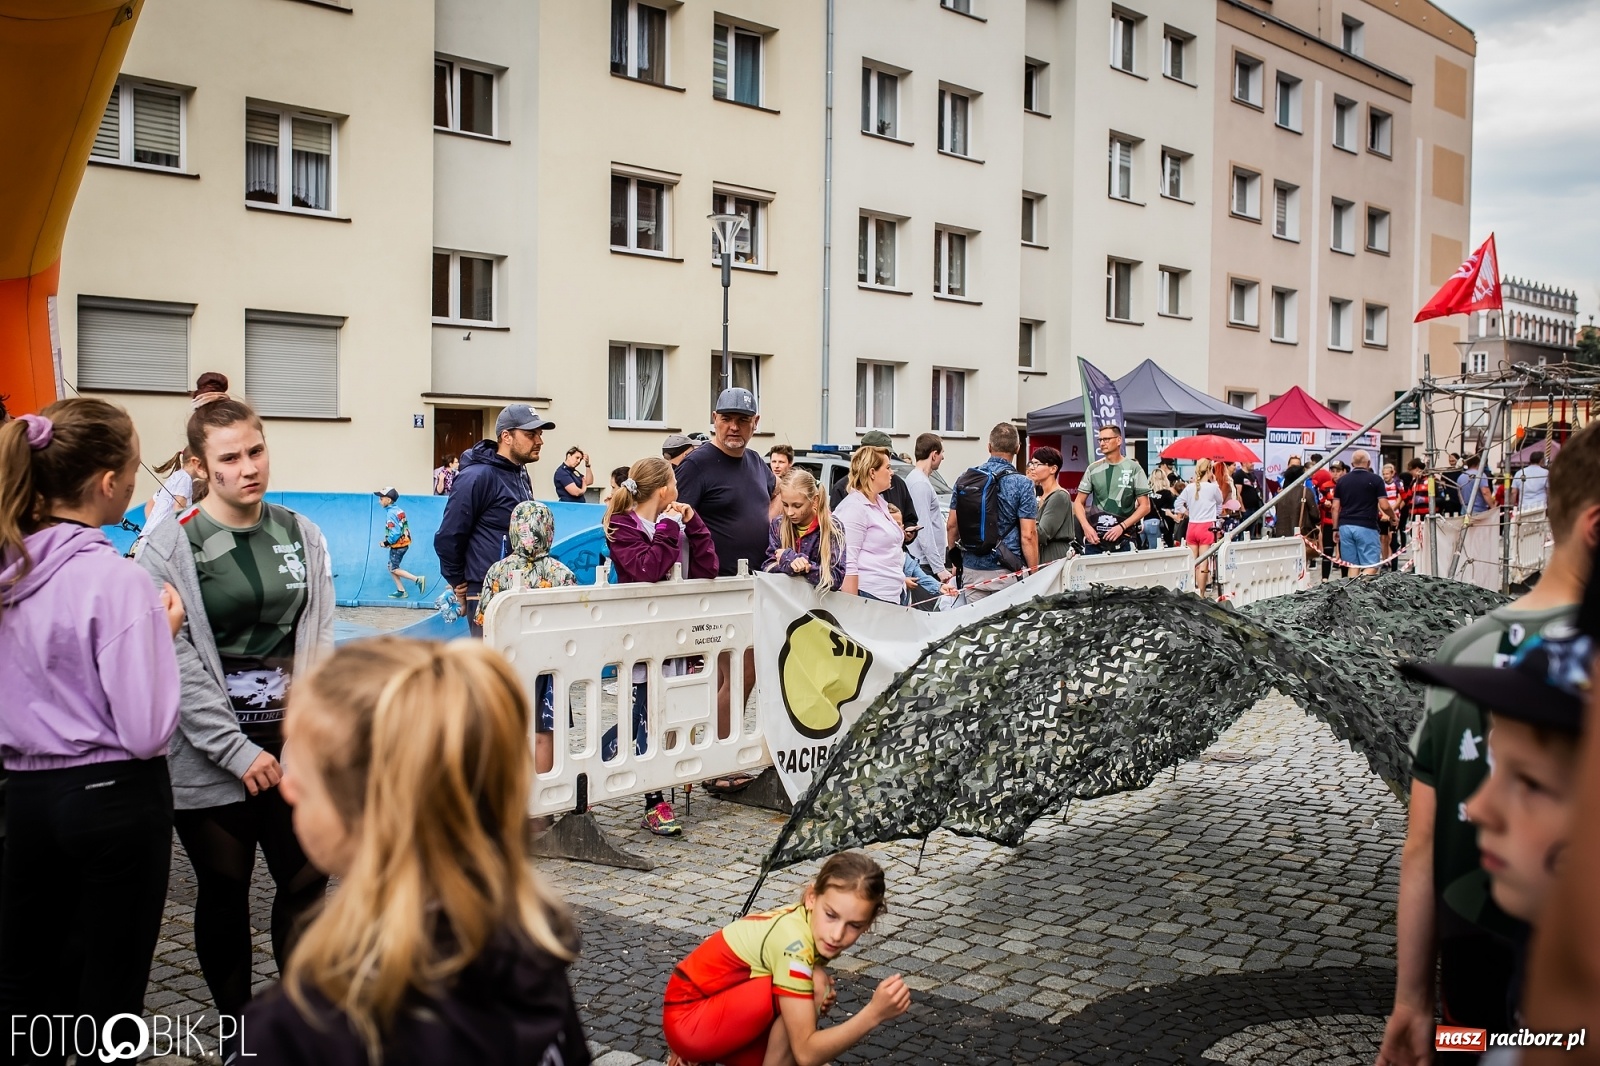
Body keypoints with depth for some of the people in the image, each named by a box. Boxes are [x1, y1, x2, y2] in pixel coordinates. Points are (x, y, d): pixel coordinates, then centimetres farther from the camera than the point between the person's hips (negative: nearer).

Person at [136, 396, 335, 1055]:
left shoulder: (302, 536, 5)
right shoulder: (172, 548, -8)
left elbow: (318, 641, 5)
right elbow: (175, 662, -12)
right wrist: (238, 751, -14)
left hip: (291, 741, 3)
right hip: (211, 753, -3)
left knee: (306, 882, 5)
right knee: (224, 891, 10)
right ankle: (236, 1029, 26)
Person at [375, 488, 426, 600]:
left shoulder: (391, 513, -20)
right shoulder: (399, 510, 8)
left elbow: (395, 533, -25)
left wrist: (386, 543, -12)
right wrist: (388, 541, 12)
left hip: (397, 546, -9)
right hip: (403, 543, 9)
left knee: (394, 569, 0)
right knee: (391, 567, 16)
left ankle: (418, 580, -6)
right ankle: (401, 591, 18)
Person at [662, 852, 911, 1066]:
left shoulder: (812, 923, -6)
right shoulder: (793, 940, -29)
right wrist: (874, 1014, -38)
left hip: (713, 1005, 9)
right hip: (687, 1020, -9)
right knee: (813, 990, -24)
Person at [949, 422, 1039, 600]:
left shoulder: (964, 480, 4)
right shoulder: (1022, 485, -9)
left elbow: (952, 526, 9)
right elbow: (1028, 535, -12)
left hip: (971, 569, 4)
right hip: (1007, 572, -4)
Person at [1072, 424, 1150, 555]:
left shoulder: (1134, 469, 0)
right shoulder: (1093, 469, 9)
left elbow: (1145, 506, 0)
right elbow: (1079, 502, 11)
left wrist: (1122, 526, -12)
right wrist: (1086, 526, -6)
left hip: (1123, 541, -2)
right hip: (1094, 540, 2)